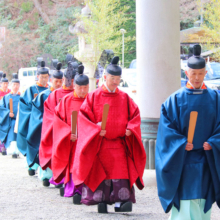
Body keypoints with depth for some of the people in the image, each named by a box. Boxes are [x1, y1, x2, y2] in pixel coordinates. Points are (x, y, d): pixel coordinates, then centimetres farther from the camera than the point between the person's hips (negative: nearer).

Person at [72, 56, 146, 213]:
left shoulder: (124, 98, 9)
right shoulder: (94, 96, 2)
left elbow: (135, 115, 11)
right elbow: (83, 115, -1)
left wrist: (130, 128, -8)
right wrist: (95, 129, -15)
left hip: (119, 143, 1)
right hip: (99, 144, -1)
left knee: (121, 171, -10)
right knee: (101, 173, -3)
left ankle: (120, 202, -15)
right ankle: (101, 201, 3)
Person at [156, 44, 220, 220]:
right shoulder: (176, 99, 0)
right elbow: (167, 126, -5)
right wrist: (181, 144, -17)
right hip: (182, 160, -2)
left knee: (204, 200, 5)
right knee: (185, 199, -8)